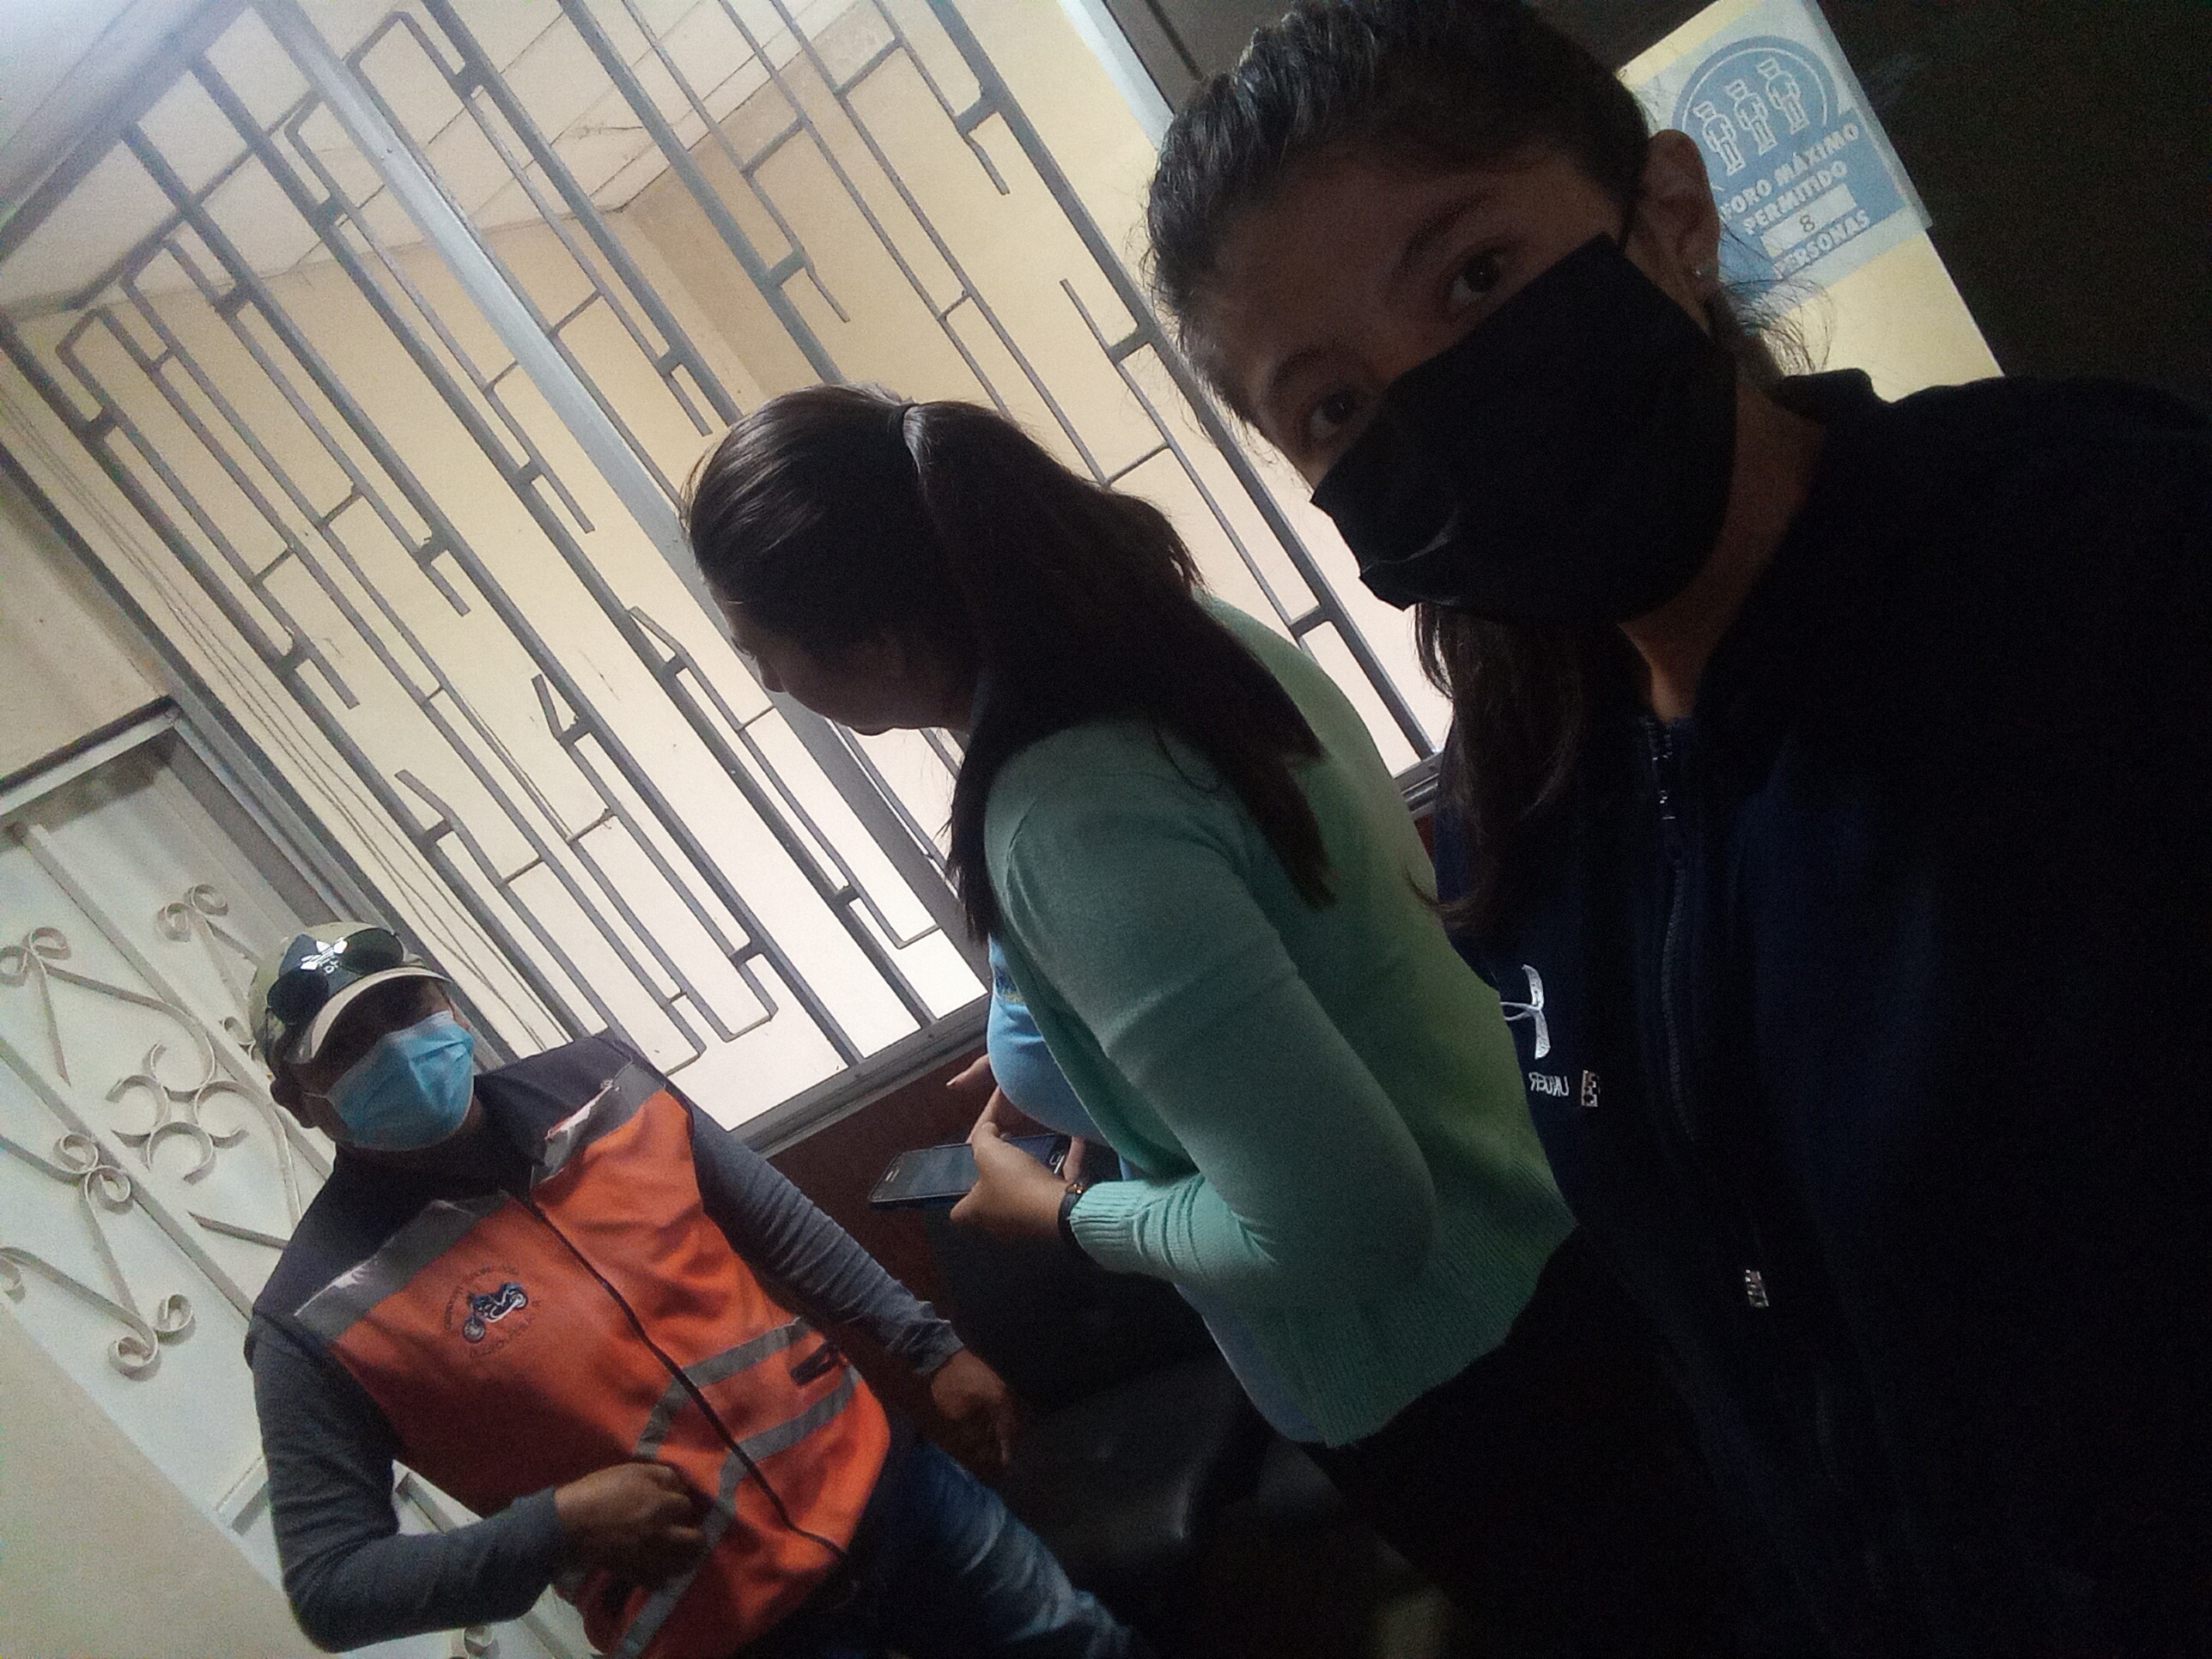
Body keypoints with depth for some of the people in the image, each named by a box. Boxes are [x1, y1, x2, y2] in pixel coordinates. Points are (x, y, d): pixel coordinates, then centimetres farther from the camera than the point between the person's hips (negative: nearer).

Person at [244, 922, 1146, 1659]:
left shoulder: (593, 1082, -1)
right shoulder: (320, 1317, -13)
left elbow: (781, 1226, 9)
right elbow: (327, 1582, -12)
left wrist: (932, 1351, 8)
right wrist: (559, 1526, -23)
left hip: (875, 1479, 5)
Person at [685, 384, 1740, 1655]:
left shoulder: (1068, 822, -33)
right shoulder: (1183, 632, -6)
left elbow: (1337, 1223, -32)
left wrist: (1067, 1216, -14)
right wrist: (1070, 1063, 11)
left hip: (1445, 1387, -7)